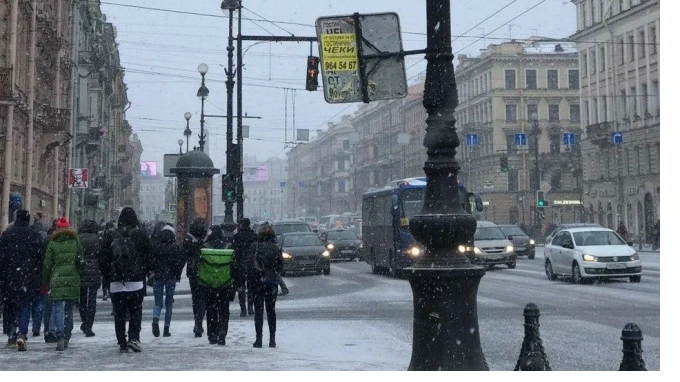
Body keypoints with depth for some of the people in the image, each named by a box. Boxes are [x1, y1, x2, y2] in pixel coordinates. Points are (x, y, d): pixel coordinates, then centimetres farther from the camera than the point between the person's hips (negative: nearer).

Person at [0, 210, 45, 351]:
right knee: (24, 306, 2)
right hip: (28, 278, -1)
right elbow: (40, 257, -1)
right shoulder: (34, 235, -1)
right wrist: (39, 280, 7)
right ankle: (21, 334, -15)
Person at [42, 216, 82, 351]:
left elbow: (47, 264, 0)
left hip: (57, 281, -2)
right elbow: (80, 261, 7)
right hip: (73, 281, 2)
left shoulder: (52, 244, 1)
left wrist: (45, 282, 7)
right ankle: (66, 338, 16)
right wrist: (80, 279, 15)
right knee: (69, 310, 12)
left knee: (58, 309, -4)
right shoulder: (75, 242, 7)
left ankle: (60, 336, -20)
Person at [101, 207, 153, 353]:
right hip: (136, 282, -1)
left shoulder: (110, 237, 4)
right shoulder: (141, 236, -1)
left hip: (115, 283, 1)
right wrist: (144, 273, 15)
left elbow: (104, 260, 6)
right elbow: (149, 259, 2)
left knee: (119, 314, 6)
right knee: (136, 311, 7)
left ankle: (122, 343, 5)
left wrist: (107, 279, 12)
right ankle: (133, 337, -10)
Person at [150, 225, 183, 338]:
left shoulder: (155, 246, -2)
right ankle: (166, 328, 7)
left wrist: (152, 272, 10)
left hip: (157, 277, 0)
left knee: (158, 303, 8)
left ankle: (155, 319, -22)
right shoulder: (175, 247, -4)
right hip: (171, 278, 0)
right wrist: (177, 276, 7)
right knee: (169, 303, 9)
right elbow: (180, 262, -4)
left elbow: (150, 260, -4)